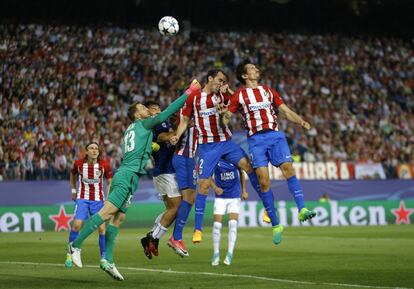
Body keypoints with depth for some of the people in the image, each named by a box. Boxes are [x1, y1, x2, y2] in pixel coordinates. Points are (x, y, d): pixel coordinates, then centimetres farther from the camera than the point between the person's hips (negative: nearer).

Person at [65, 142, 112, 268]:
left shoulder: (104, 165, -8)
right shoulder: (79, 163, -6)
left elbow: (109, 182, 4)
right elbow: (73, 174, 17)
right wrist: (73, 190, 16)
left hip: (98, 200, 0)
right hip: (82, 198, 0)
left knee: (102, 228, -8)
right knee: (77, 224, -17)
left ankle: (103, 257, 8)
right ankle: (70, 254, -2)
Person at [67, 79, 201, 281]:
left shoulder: (131, 129, 24)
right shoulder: (142, 124, 0)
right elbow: (165, 115, -9)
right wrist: (188, 93, -7)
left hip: (124, 175, 9)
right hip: (128, 176, -9)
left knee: (118, 218, 3)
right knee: (107, 212, -14)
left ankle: (108, 260, -2)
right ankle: (76, 244, -16)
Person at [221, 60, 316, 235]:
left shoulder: (268, 91, 18)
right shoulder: (239, 95, 9)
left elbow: (286, 111, 17)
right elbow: (225, 117, 8)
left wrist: (301, 122, 1)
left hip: (275, 135, 2)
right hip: (256, 139, -2)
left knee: (288, 168, -17)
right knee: (263, 181, -9)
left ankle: (302, 209, -23)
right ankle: (275, 224, -2)